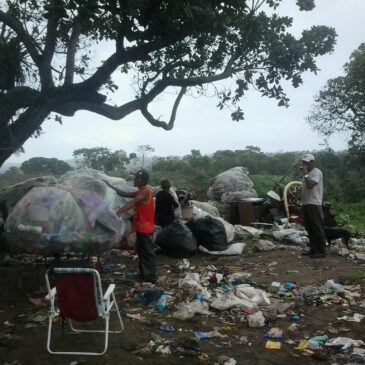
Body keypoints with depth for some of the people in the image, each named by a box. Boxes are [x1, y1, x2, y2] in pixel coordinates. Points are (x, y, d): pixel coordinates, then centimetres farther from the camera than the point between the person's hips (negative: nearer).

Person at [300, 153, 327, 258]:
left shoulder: (317, 172, -10)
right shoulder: (308, 173, 19)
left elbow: (310, 185, -24)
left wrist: (305, 173, -17)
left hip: (314, 204, -9)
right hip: (306, 204, 9)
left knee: (318, 229, -5)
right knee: (310, 229, 12)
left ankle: (321, 251, 0)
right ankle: (313, 249, 19)